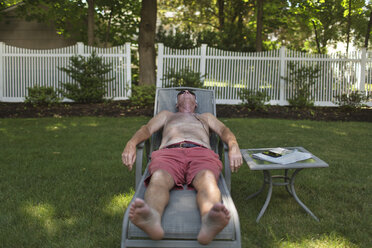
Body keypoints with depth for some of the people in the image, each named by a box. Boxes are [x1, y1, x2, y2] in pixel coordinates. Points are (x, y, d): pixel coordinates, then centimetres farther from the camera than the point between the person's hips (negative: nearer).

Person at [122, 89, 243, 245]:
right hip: (168, 152, 0)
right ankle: (153, 220, -70)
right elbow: (147, 129, 24)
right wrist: (131, 143, -2)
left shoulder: (206, 117, 43)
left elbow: (224, 130, 23)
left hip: (201, 152, 0)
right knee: (158, 178, -39)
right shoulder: (166, 115, 43)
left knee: (207, 179, -39)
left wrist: (234, 146, -4)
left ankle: (208, 223, -70)